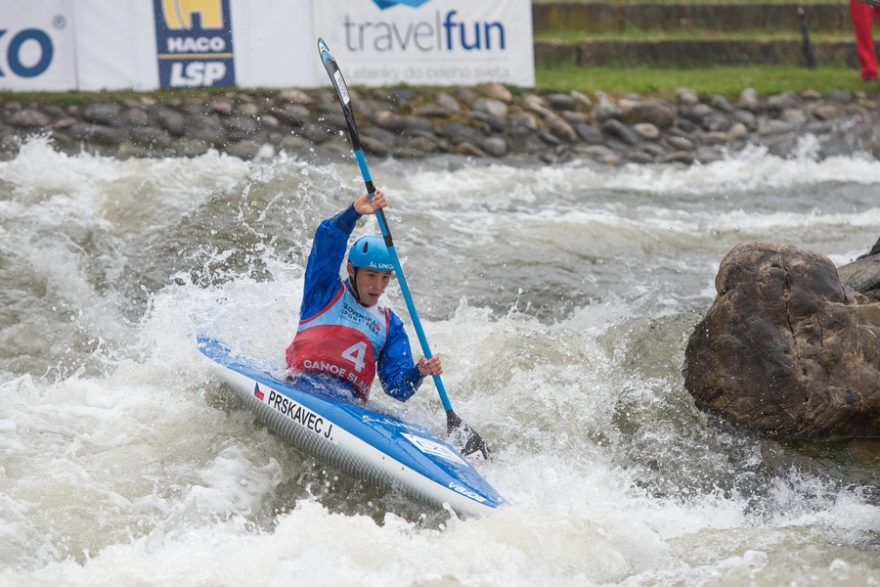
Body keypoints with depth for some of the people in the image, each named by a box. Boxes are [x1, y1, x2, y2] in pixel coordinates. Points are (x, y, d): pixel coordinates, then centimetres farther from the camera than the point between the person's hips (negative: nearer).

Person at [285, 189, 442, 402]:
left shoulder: (390, 325, 26)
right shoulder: (326, 291, 17)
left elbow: (398, 389, 16)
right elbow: (328, 239, -1)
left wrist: (420, 372, -6)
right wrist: (355, 211, -19)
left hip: (349, 404, 4)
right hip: (303, 387, -4)